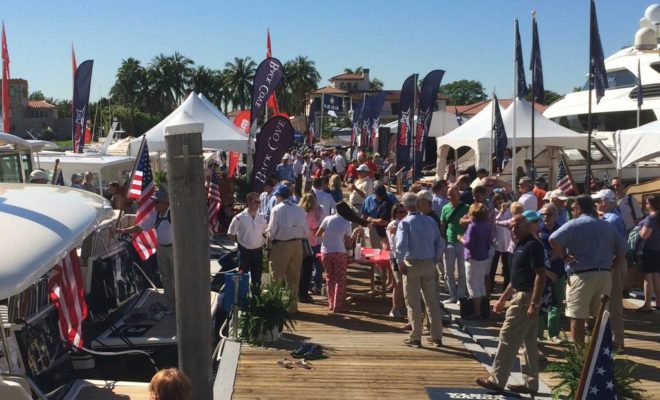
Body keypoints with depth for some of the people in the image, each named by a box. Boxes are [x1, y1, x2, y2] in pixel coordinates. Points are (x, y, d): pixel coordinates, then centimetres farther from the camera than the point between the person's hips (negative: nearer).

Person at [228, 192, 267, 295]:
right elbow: (230, 234, -3)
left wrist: (262, 242, 5)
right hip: (244, 251, -4)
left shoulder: (261, 218, 5)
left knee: (257, 278, 11)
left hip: (258, 251, 5)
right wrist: (241, 242, -3)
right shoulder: (239, 218, -9)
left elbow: (265, 233, 19)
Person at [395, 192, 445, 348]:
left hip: (412, 265, -4)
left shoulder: (405, 223, -12)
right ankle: (437, 337, 17)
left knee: (413, 303, 5)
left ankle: (415, 338, 10)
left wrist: (400, 262, -9)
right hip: (429, 264, 4)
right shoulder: (430, 221, 3)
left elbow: (400, 246, -21)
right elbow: (440, 244, 6)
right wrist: (434, 260, 14)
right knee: (432, 301, 12)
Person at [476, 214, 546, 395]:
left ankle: (497, 380, 1)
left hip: (526, 298, -10)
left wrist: (534, 303, -26)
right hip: (521, 296, 10)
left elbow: (541, 275, -21)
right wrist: (502, 299, 22)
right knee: (529, 341, 12)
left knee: (508, 338, -5)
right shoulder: (521, 246, 16)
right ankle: (530, 383, 17)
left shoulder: (533, 245, -14)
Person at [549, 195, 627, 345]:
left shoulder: (574, 224, -4)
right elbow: (623, 250, 17)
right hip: (604, 275, 6)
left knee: (577, 318, 2)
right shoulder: (607, 226, 15)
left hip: (582, 276, -6)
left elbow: (553, 239, -20)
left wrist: (564, 257, -8)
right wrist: (609, 268, 13)